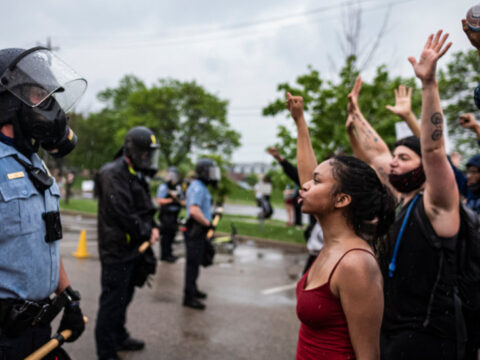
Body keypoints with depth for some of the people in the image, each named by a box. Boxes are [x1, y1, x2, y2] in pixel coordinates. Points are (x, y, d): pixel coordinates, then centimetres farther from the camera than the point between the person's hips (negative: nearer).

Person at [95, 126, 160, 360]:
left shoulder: (137, 175, 15)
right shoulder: (113, 174, -17)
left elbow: (145, 208, 21)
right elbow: (123, 213, -24)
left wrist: (153, 227, 3)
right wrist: (147, 233, -13)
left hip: (133, 249, 10)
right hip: (117, 250, -10)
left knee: (124, 297, 22)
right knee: (113, 300, -2)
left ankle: (119, 337, 39)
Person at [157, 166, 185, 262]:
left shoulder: (178, 188, 13)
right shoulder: (163, 187, -6)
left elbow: (183, 201, 16)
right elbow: (159, 201, -14)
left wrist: (180, 201, -6)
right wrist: (171, 200, -21)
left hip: (175, 215, 6)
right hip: (166, 215, -6)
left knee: (172, 234, 11)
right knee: (166, 235, -5)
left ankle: (169, 253, 23)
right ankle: (164, 255, 2)